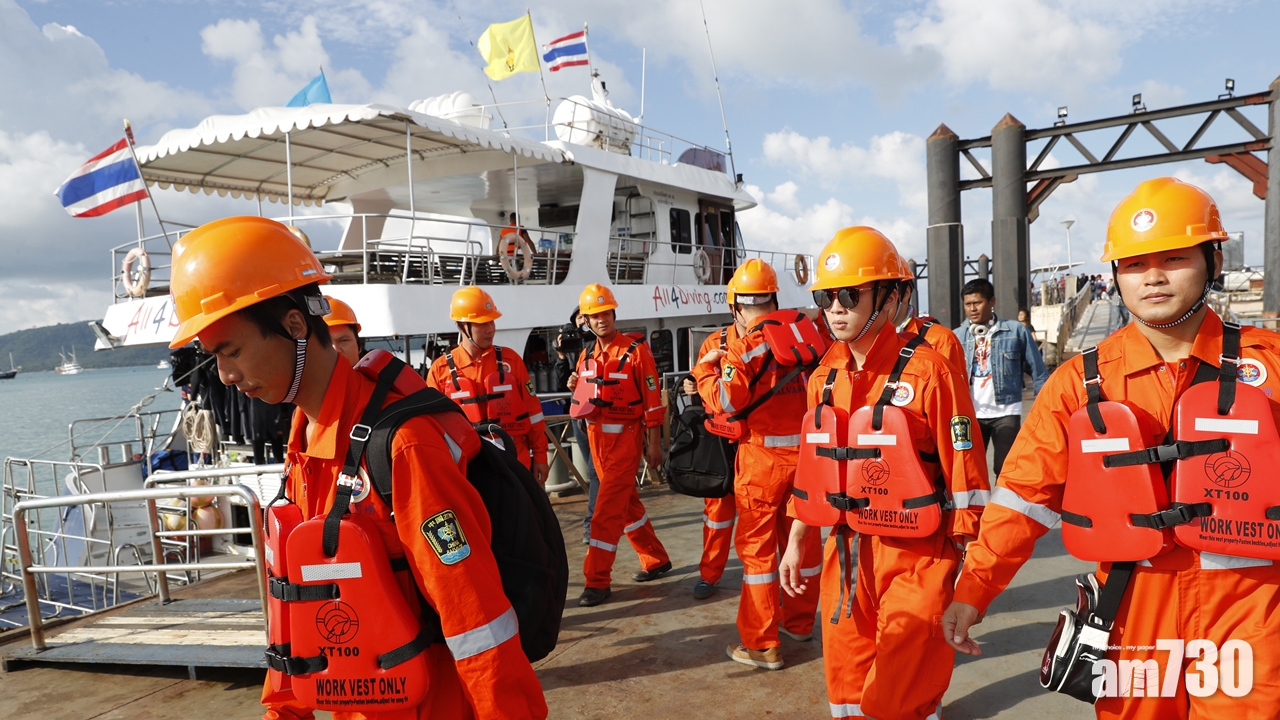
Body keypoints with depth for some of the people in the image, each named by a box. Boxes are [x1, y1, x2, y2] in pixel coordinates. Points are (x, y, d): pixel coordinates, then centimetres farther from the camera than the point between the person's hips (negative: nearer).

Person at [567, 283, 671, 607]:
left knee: (607, 510, -8)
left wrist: (654, 444, -12)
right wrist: (576, 387, -5)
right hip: (596, 436, 7)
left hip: (625, 437, -7)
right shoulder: (586, 357, 8)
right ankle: (656, 560, 32)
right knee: (627, 504, 16)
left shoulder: (636, 351, -10)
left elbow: (652, 401, -10)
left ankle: (597, 581, 0)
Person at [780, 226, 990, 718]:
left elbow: (965, 474, -11)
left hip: (916, 558, -5)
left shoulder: (928, 370, -13)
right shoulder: (825, 378, 6)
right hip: (846, 553, 6)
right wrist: (796, 543, 15)